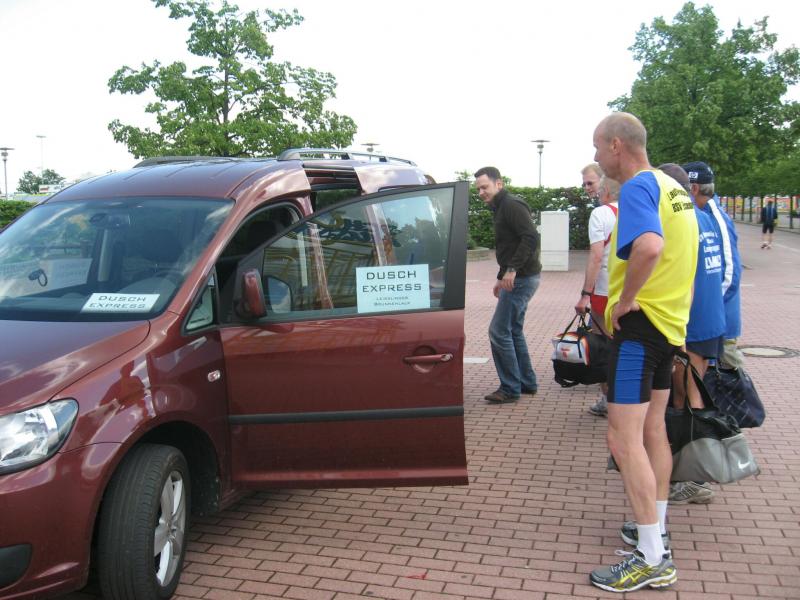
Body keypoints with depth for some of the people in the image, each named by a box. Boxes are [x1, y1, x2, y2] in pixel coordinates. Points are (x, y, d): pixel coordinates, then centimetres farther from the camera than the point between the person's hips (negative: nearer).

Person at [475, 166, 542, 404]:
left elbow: (531, 238, -25)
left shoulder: (512, 205, -14)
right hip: (516, 277, 11)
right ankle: (527, 382, 24)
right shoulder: (501, 208, 18)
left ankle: (510, 389, -1)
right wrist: (501, 277, 25)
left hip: (522, 278, -11)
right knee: (514, 330, 15)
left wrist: (512, 269, -29)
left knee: (499, 331, -8)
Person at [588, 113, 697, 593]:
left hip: (640, 322, -10)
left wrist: (625, 299, -24)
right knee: (653, 430, 18)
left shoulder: (637, 187, -17)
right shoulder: (671, 187, 13)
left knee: (624, 439, -8)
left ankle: (653, 561, -4)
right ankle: (656, 530, 30)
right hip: (670, 321, 10)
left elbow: (649, 246, -37)